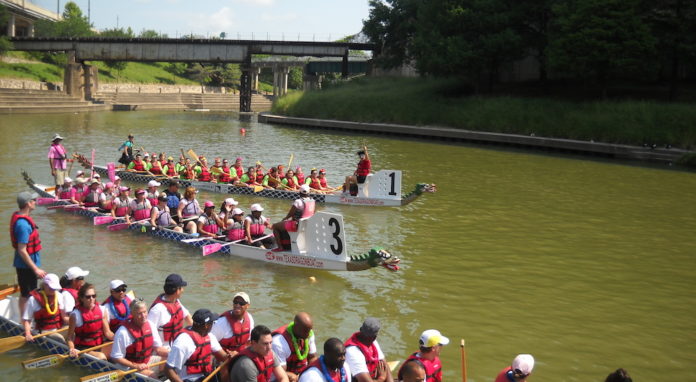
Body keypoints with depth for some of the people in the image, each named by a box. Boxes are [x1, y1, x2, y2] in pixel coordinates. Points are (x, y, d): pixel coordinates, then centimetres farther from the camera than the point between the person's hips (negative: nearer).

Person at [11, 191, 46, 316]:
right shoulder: (23, 224, -26)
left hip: (24, 265, 10)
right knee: (26, 296, 1)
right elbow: (22, 251, -26)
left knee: (25, 295, 20)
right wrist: (36, 269, -22)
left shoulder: (20, 217, 4)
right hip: (26, 266, -10)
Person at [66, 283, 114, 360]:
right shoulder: (76, 314, -11)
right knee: (101, 356, -32)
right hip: (83, 348, -5)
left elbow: (107, 332, 4)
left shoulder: (101, 310, 2)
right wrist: (72, 349, -27)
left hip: (99, 345, 5)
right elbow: (70, 337, -7)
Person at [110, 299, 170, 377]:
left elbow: (158, 348, 5)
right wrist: (135, 366, -25)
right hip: (129, 367, -7)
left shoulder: (150, 325, -2)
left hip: (147, 361, 7)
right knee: (152, 375, -29)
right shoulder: (123, 332, -22)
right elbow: (116, 357, -18)